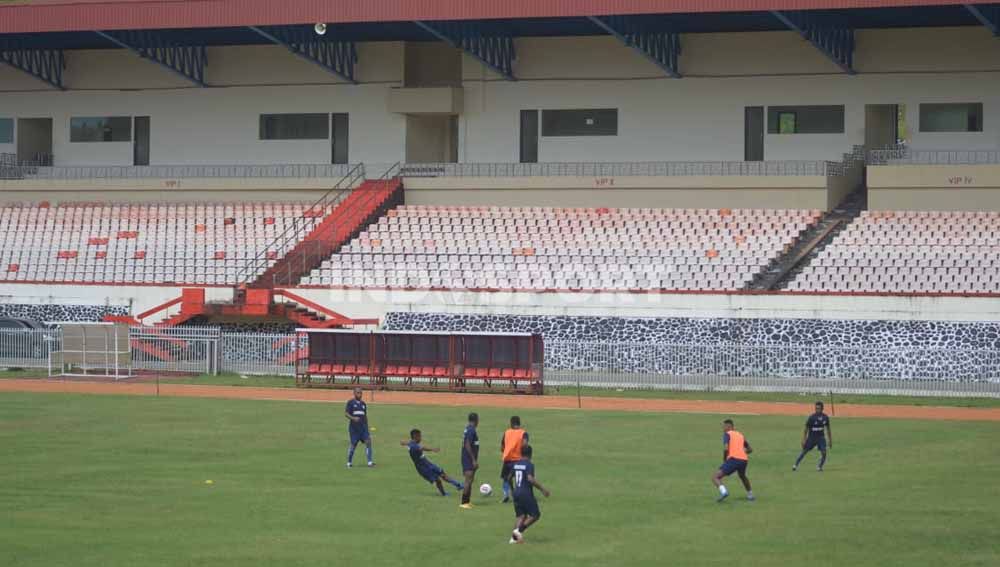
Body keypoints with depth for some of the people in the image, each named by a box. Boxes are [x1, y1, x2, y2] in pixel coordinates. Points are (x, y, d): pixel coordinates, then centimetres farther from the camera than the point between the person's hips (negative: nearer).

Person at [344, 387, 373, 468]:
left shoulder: (363, 403, 15)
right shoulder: (350, 402, -1)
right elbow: (346, 413, -9)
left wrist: (366, 427, 19)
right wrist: (353, 418, -27)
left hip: (363, 426, 5)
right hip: (354, 427, -5)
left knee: (368, 441, -9)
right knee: (353, 444, 0)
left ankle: (370, 462, -11)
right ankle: (349, 463, 15)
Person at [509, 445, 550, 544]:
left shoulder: (515, 464, 9)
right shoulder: (529, 465, -12)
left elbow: (510, 478, 20)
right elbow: (530, 479, -25)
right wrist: (542, 489, -21)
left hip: (516, 493, 7)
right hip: (527, 494, -7)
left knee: (521, 516, 12)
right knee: (535, 515, 3)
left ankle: (514, 537, -2)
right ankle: (519, 530, -13)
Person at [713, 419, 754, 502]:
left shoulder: (727, 434, 6)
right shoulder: (740, 435, 25)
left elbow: (726, 448, -10)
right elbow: (750, 449, 29)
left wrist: (724, 459, 5)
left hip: (733, 459, -6)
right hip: (743, 460, 6)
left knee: (715, 477, -6)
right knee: (742, 476, 38)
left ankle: (723, 491, -30)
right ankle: (750, 494, 43)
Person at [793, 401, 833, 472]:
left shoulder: (825, 417, -4)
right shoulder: (811, 417, -14)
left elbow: (828, 429, 9)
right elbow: (806, 429, -7)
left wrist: (830, 441, 10)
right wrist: (804, 440, -10)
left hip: (821, 437, 2)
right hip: (811, 437, -2)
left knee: (824, 452, -12)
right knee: (804, 451, 1)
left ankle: (819, 467, 4)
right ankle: (795, 465, 13)